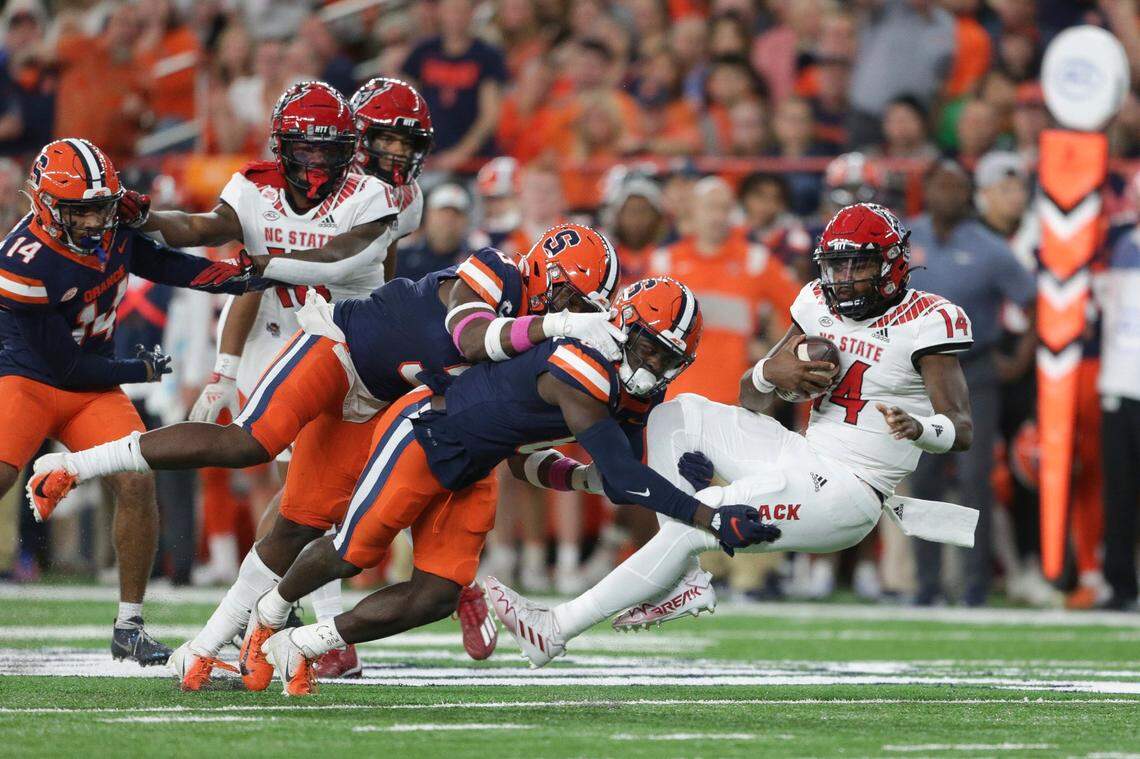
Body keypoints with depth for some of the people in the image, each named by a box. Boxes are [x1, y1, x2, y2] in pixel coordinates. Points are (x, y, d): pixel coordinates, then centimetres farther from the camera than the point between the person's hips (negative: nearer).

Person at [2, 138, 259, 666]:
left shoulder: (113, 229, -9)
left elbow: (159, 264, 12)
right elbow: (65, 366, -21)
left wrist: (239, 276, -2)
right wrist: (142, 370, -8)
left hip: (93, 389, 5)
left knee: (137, 485, -12)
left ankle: (129, 628, 0)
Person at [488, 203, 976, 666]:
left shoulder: (926, 323, -13)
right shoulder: (820, 305, 8)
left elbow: (962, 431, -18)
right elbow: (750, 400, 12)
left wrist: (919, 428, -41)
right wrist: (771, 373, -13)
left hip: (847, 492, -9)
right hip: (805, 461, 9)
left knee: (694, 523, -19)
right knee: (676, 415, 4)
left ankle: (557, 629, -12)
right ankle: (684, 583, -5)